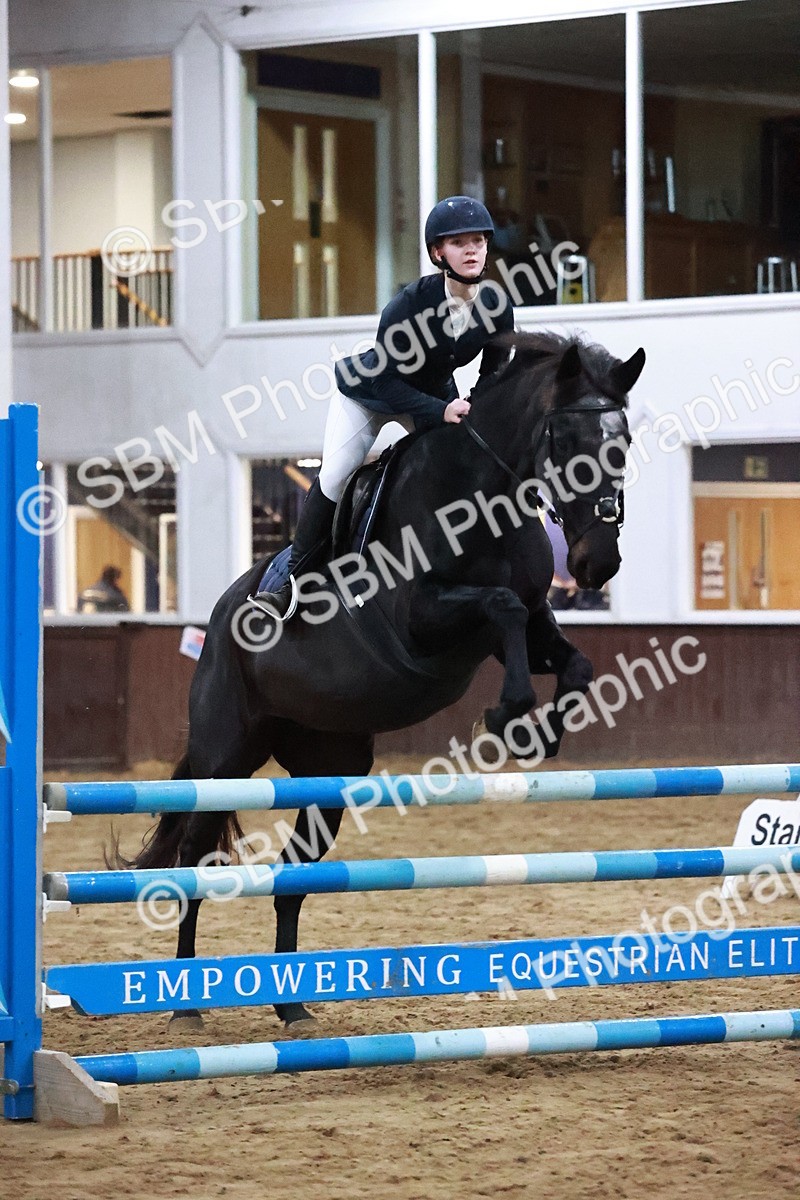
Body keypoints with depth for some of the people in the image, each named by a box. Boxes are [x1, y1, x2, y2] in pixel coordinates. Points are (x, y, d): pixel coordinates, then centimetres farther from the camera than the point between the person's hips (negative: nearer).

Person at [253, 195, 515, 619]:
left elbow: (494, 377, -7)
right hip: (367, 390, -4)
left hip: (437, 395, 4)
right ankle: (294, 579, 0)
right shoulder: (410, 302, -35)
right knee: (333, 478, -11)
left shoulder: (497, 305, -22)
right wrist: (441, 412, -41)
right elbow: (385, 381, -31)